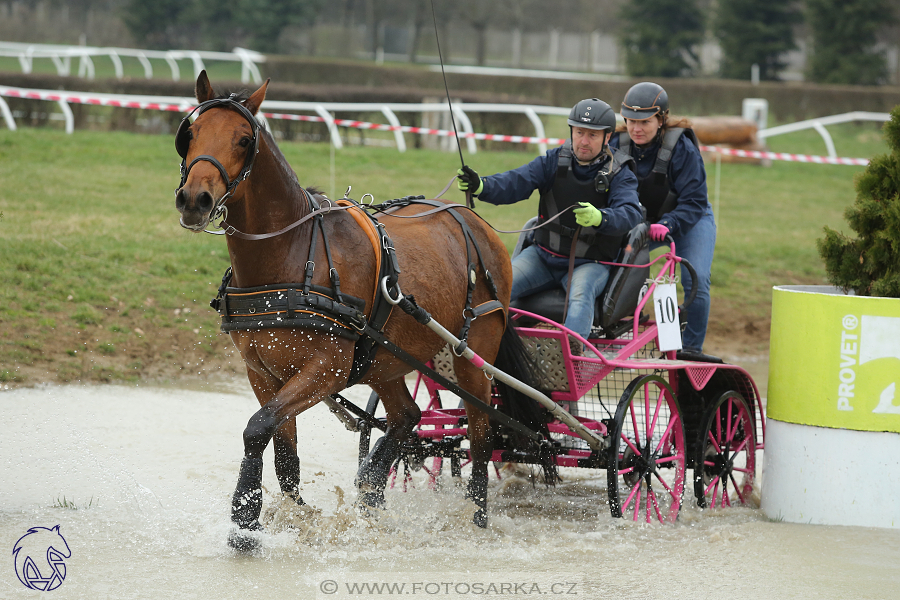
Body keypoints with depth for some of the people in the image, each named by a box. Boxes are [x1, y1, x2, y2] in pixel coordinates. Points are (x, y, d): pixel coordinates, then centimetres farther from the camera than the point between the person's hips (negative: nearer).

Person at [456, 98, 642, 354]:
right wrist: (480, 186, -34)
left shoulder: (619, 174, -7)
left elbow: (630, 214, -25)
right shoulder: (554, 161, 1)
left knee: (580, 293, -37)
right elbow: (517, 182, -12)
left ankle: (573, 345, -57)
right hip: (543, 256, 4)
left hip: (590, 263, -4)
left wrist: (599, 217, -48)